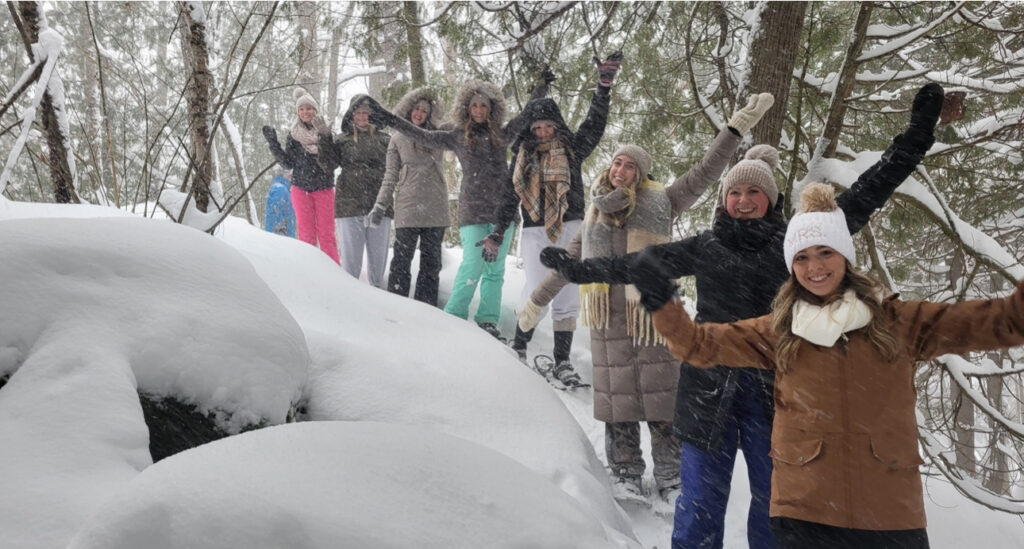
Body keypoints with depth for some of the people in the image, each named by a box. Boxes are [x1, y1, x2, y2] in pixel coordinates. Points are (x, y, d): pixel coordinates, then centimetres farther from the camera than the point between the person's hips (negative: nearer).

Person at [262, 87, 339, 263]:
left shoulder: (326, 132, 1)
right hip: (300, 188, 1)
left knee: (326, 234, 0)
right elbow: (288, 164, 2)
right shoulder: (294, 135, 4)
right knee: (306, 234, 4)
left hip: (324, 188, -1)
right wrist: (273, 143, -6)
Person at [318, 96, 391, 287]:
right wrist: (324, 138, -8)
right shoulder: (342, 140, 10)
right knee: (351, 257, 3)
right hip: (350, 205, -1)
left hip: (379, 206, 1)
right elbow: (328, 165, 0)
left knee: (378, 256, 7)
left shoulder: (384, 140, 11)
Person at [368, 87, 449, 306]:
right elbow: (390, 176, 7)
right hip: (408, 207, -3)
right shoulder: (398, 140, 7)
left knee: (431, 261, 7)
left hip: (435, 208, 3)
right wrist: (380, 205, 1)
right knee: (402, 260, -6)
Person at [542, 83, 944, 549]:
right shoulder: (705, 248, 7)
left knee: (775, 499, 11)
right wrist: (575, 267, 16)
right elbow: (636, 264, 12)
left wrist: (916, 136, 1)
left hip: (777, 390, 0)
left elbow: (861, 199, 3)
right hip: (710, 388, 0)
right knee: (700, 499, 6)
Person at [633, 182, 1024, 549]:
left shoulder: (897, 322, 6)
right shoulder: (777, 332, 8)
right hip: (803, 511, 0)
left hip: (891, 512, 0)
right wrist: (662, 303, -9)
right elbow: (700, 344, 5)